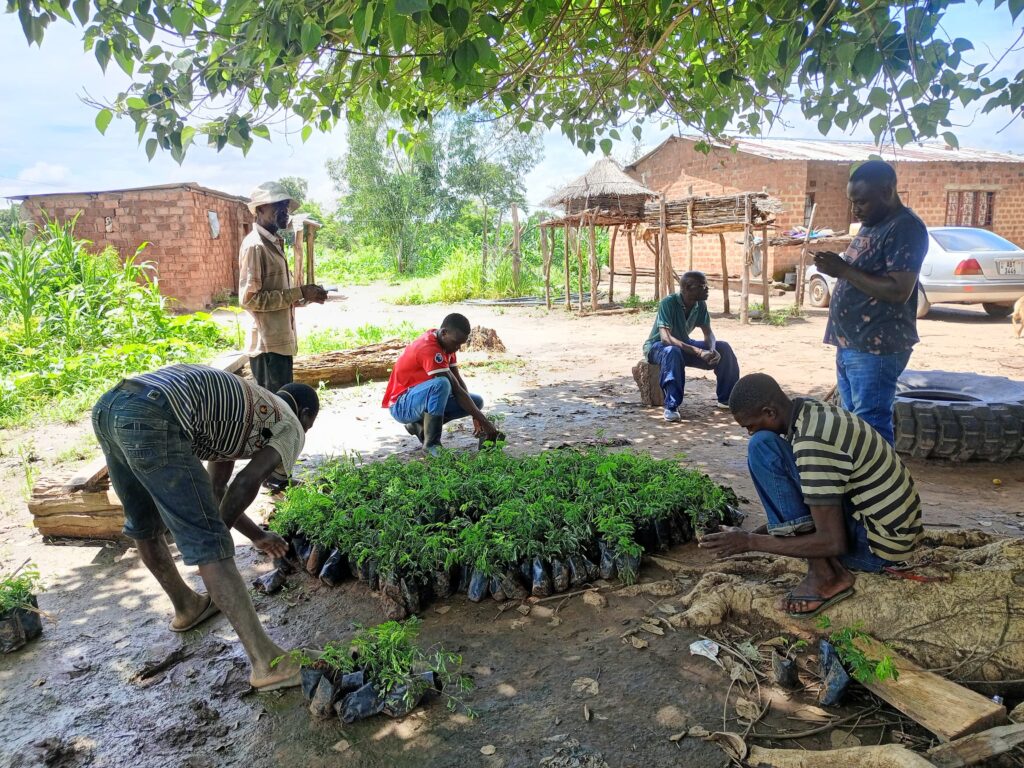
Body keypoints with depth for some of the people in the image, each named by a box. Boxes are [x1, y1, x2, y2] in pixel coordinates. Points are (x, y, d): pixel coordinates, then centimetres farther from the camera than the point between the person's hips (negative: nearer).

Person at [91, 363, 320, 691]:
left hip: (108, 406, 9)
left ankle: (187, 606, 49)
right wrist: (218, 533, 12)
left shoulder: (238, 411, 36)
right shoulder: (290, 427, 15)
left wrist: (258, 535, 46)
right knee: (209, 544, -7)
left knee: (144, 527, 27)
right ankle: (268, 663, -5)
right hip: (154, 419, -9)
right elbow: (247, 483, -1)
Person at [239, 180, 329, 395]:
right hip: (268, 344, -10)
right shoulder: (255, 246, -14)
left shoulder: (274, 243, 16)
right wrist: (299, 293, -19)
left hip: (280, 341, 10)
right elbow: (250, 298, -20)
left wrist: (305, 296, 5)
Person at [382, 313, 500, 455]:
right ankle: (432, 444, -25)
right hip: (401, 405, -9)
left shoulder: (446, 342, 0)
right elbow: (456, 389, -29)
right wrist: (484, 422, -28)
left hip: (423, 397, 9)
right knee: (441, 383, -38)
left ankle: (421, 425, 2)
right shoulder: (429, 348, -28)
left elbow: (459, 381, 0)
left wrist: (475, 417, -11)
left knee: (477, 401, 0)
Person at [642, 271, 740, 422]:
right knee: (673, 352, -42)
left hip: (684, 344, 6)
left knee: (723, 348, -10)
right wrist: (699, 352, -45)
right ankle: (671, 407, -35)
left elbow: (708, 333, -4)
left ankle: (726, 399, 4)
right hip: (657, 346, -6)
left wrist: (712, 350, -29)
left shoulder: (701, 305, -9)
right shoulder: (668, 303, -29)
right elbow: (666, 338, -38)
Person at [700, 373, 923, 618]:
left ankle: (824, 575, -12)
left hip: (878, 546, -9)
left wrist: (751, 542, -19)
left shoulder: (812, 442, -25)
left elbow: (833, 543, -25)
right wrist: (757, 532, 10)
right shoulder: (815, 414, 4)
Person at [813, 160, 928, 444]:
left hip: (876, 348, -10)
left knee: (871, 427, -7)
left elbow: (898, 291, -23)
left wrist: (843, 270, -20)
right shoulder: (872, 224, 16)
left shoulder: (906, 228, -14)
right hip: (851, 344, 10)